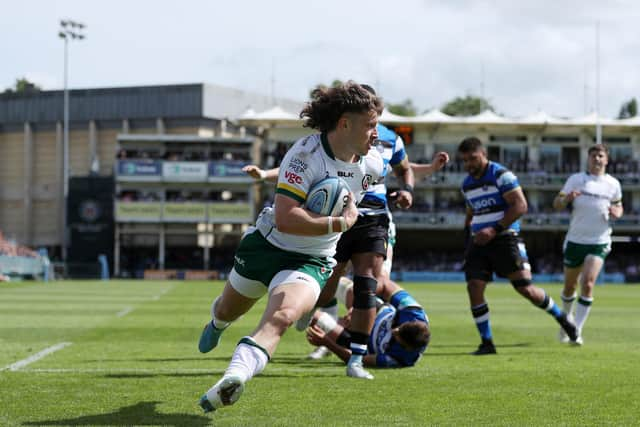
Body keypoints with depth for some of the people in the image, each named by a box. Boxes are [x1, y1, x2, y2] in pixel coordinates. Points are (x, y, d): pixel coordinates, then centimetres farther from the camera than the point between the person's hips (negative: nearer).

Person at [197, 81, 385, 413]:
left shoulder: (372, 165, -5)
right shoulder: (306, 153, -24)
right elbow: (285, 219, -34)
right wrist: (339, 224, -35)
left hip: (311, 261, 1)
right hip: (266, 245, -1)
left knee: (281, 317, -32)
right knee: (227, 311, 25)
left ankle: (233, 379, -52)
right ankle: (217, 322, 65)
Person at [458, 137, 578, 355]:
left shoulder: (501, 175, -9)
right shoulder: (467, 185, 14)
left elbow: (520, 206, -15)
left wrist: (495, 230, -20)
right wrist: (468, 227, 12)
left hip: (505, 238, -6)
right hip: (479, 241, 6)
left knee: (525, 288, -8)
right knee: (474, 287, -10)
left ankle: (561, 317, 17)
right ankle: (486, 342, -3)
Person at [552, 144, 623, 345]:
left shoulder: (613, 184, 5)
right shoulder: (576, 179, 0)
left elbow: (618, 206, 20)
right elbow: (557, 204, -4)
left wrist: (617, 213, -4)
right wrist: (567, 198, -26)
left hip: (599, 243, 0)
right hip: (575, 240, 0)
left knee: (588, 283, -17)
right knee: (570, 286, 10)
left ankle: (577, 330, -13)